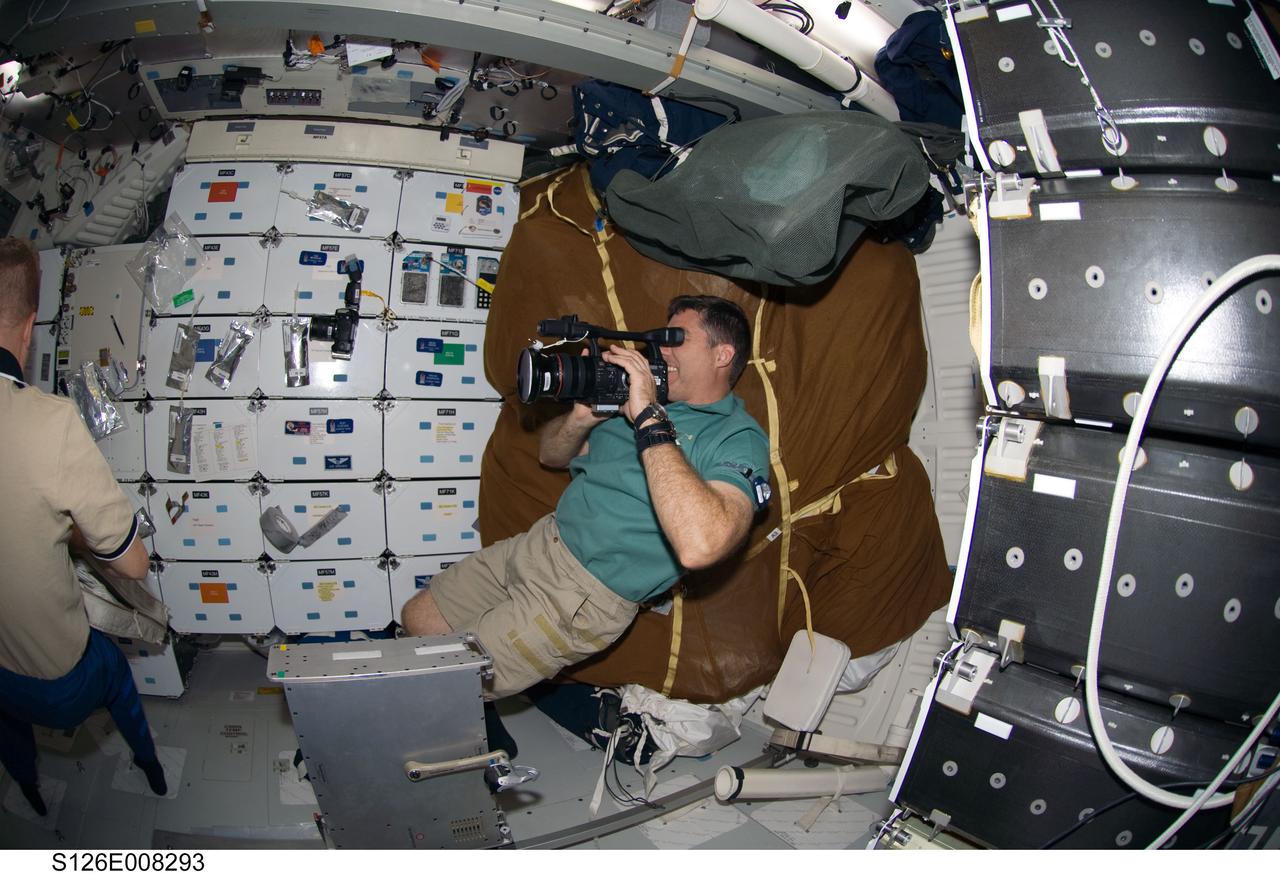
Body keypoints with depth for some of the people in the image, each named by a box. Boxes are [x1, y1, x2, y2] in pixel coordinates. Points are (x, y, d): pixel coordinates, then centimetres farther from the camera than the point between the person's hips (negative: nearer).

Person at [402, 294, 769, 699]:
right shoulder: (637, 394, 11)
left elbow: (699, 545, -35)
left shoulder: (739, 438, -15)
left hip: (587, 594, -8)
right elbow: (551, 453, 19)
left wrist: (650, 418, -29)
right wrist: (582, 415, -6)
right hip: (538, 542, 8)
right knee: (415, 620, 16)